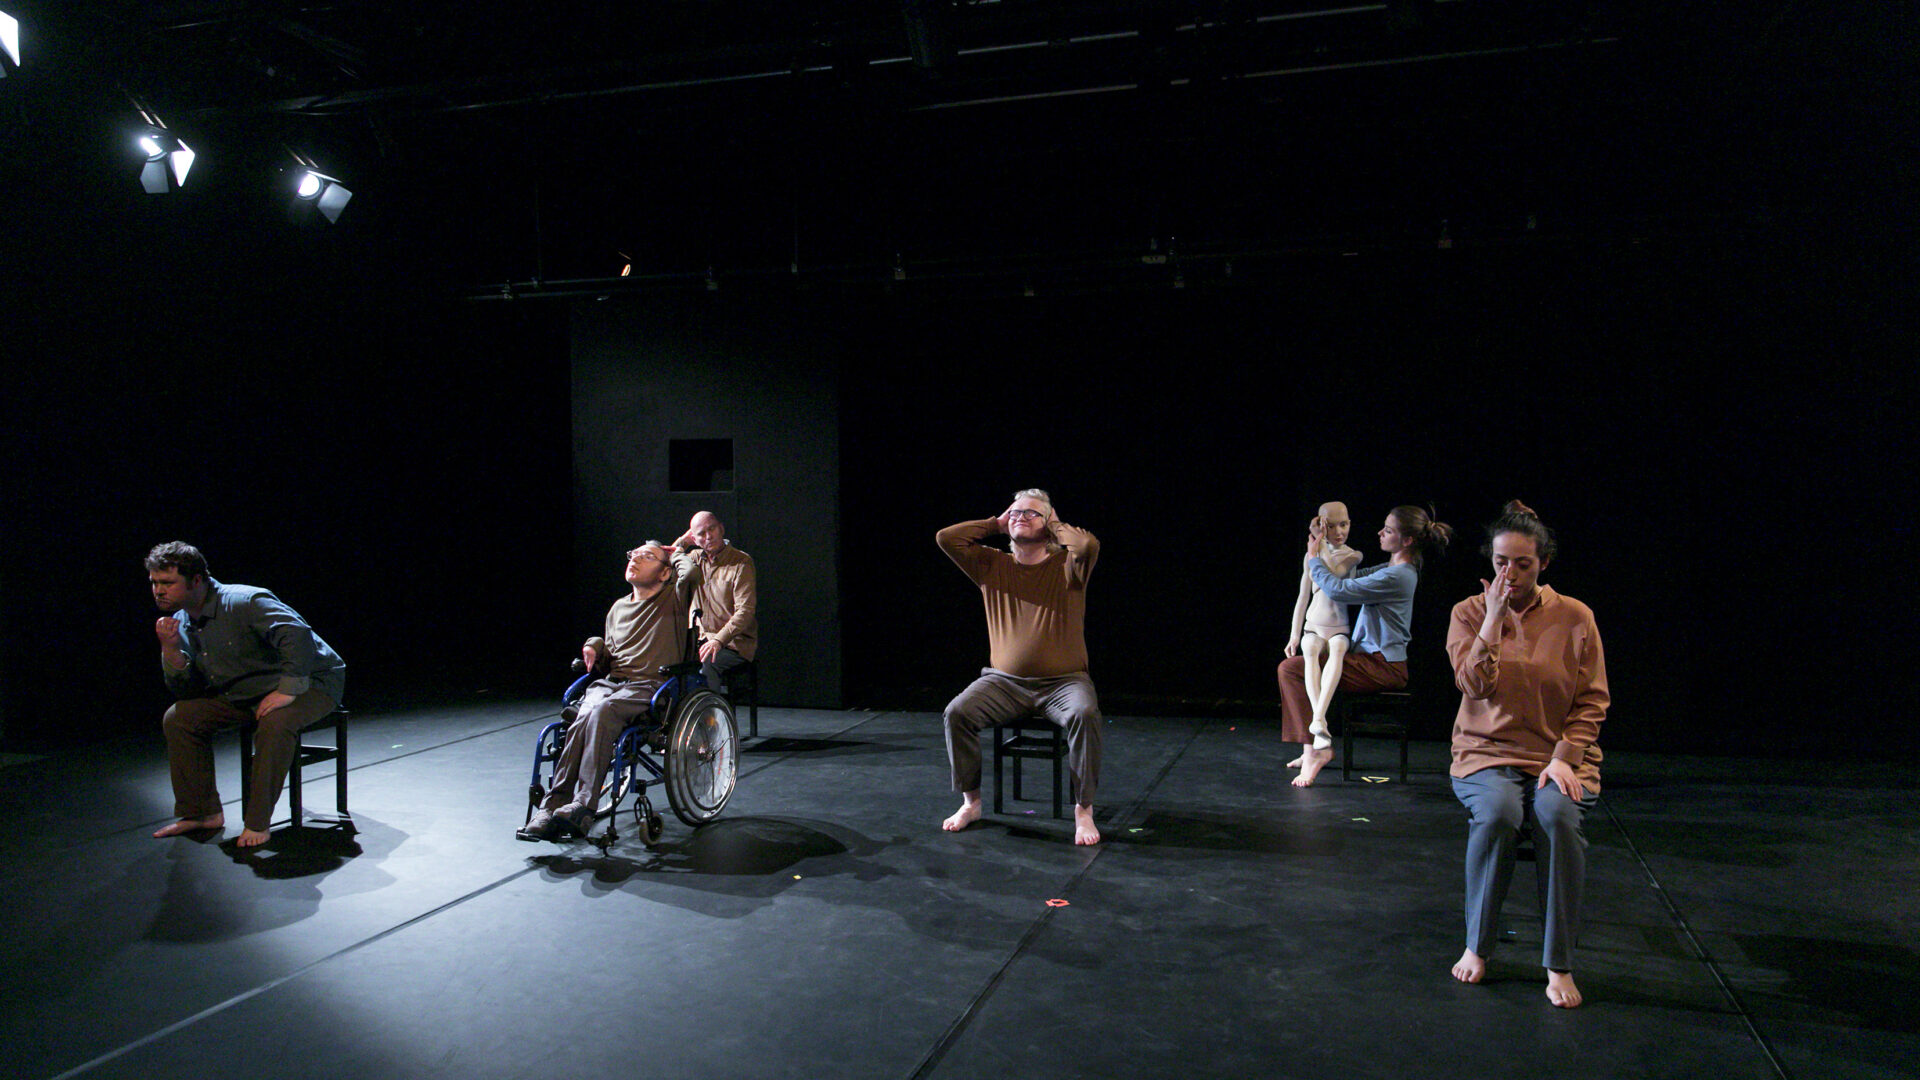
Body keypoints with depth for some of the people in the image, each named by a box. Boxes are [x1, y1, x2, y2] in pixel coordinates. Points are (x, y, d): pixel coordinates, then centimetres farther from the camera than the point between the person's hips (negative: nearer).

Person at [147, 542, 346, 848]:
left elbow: (297, 635, -38)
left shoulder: (244, 602, -24)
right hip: (243, 693, 9)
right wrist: (170, 649, -12)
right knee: (178, 717, -2)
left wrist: (288, 690, -38)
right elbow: (187, 690, 3)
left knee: (275, 722, -38)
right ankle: (203, 812, 7)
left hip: (307, 682, -9)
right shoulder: (182, 622, 3)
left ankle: (257, 822, -23)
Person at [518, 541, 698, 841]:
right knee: (584, 718, -29)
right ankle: (551, 809, -35)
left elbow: (691, 572, -13)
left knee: (603, 710, -35)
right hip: (611, 681, 5)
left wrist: (675, 555, 8)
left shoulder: (672, 601, 10)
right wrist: (595, 646, 7)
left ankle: (583, 807, -39)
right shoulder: (618, 608, 26)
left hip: (650, 686, -5)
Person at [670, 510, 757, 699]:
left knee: (707, 663, -33)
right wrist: (683, 541, 5)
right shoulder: (696, 558, 11)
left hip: (735, 643, -5)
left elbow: (745, 611, -17)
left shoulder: (741, 562, -10)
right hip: (703, 638, 6)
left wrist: (719, 640, -30)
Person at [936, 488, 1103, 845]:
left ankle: (1084, 809, -18)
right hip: (1004, 681, 3)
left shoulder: (1066, 566, 1)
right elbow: (946, 538, -1)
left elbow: (1088, 545, -22)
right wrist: (996, 524, 7)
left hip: (1062, 681, -2)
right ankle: (971, 802, -4)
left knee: (1085, 714, -33)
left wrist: (1056, 526, -3)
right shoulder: (991, 565, 9)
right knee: (957, 712, -21)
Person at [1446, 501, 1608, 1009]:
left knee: (1559, 815, -32)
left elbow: (1591, 701, 3)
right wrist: (1495, 618, -15)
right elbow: (1475, 685, -10)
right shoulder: (1469, 613, 4)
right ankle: (1478, 946, -13)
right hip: (1487, 751, 0)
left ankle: (1559, 965, -19)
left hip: (1558, 753, 0)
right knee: (1497, 812, -33)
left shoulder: (1575, 617, 4)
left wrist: (1564, 758, -10)